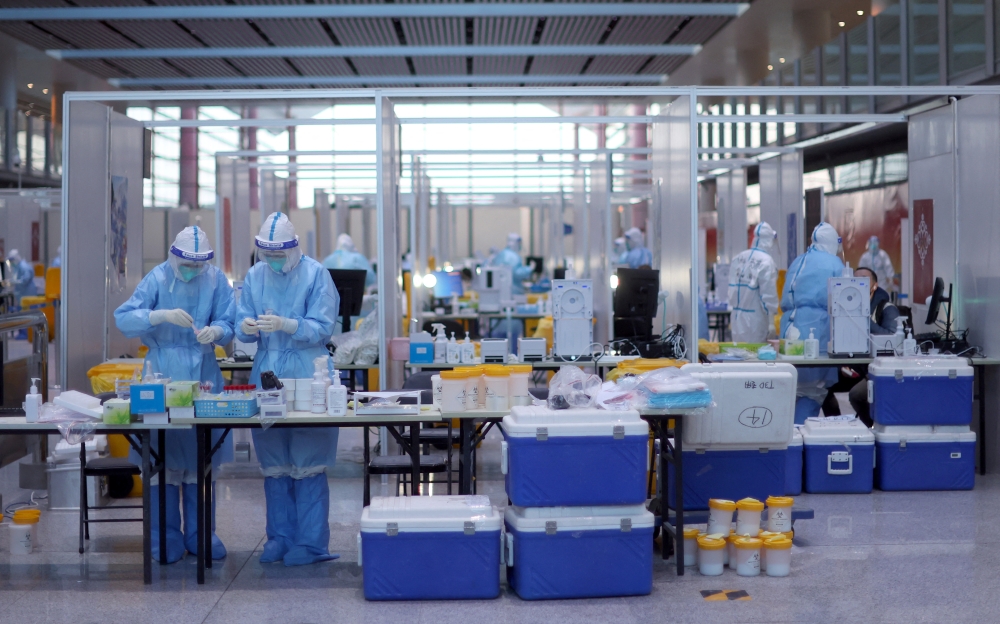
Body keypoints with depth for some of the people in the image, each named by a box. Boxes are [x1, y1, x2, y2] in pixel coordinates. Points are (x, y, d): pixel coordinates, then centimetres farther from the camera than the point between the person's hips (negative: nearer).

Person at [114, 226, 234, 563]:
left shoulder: (216, 280, 1)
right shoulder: (158, 278, -4)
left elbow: (228, 324, 0)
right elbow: (123, 318, -11)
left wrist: (215, 331, -23)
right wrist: (162, 315, -25)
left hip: (204, 377, 2)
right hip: (163, 377, -2)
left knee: (203, 459, 8)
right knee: (164, 459, 0)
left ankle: (201, 535, 18)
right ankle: (166, 538, 10)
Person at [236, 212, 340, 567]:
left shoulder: (315, 274, -5)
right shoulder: (255, 276, 8)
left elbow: (322, 328, -10)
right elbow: (242, 327, 7)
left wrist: (284, 324, -25)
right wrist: (246, 328, -16)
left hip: (307, 377, -4)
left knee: (307, 464, -3)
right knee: (273, 464, 9)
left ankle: (311, 542, 3)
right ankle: (280, 537, 19)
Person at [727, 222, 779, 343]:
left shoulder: (737, 258, 5)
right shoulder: (765, 261, -11)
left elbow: (731, 289, 8)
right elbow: (768, 294, -12)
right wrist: (771, 322, -7)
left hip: (737, 318, 6)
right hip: (755, 320, -6)